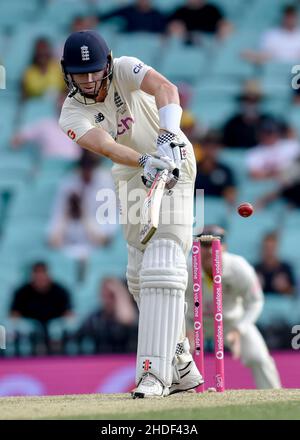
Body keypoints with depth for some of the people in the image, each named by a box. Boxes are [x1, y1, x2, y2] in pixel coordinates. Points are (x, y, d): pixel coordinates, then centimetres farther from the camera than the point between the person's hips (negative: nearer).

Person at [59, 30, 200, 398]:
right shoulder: (72, 114, -10)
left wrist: (168, 136, -53)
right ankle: (182, 367, 22)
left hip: (172, 165, -5)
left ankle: (156, 372, -25)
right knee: (140, 275, 9)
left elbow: (165, 88, -35)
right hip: (131, 177, 6)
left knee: (162, 268, -18)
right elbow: (104, 145, -30)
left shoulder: (124, 70, -15)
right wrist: (145, 162, -49)